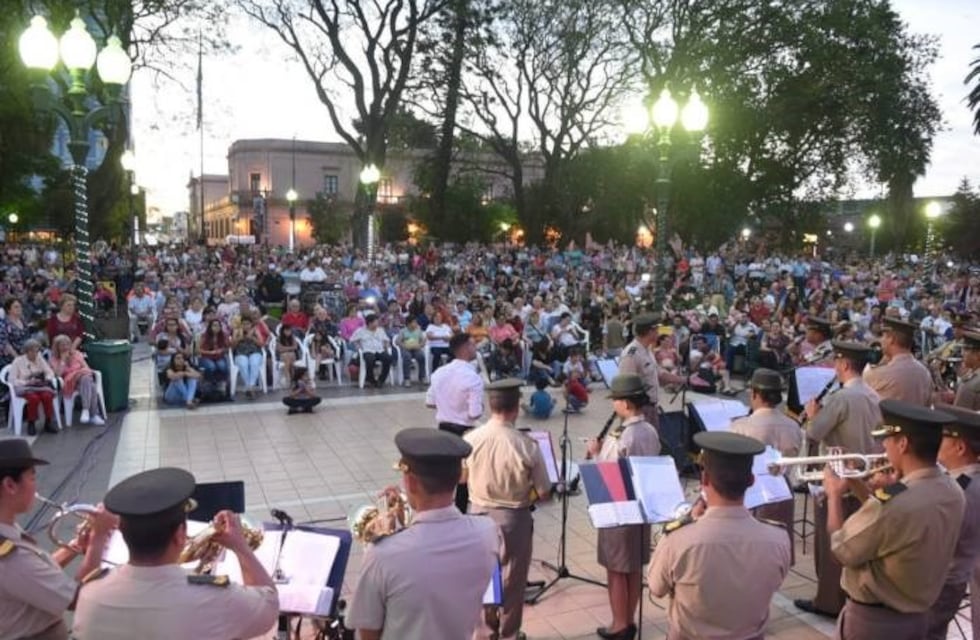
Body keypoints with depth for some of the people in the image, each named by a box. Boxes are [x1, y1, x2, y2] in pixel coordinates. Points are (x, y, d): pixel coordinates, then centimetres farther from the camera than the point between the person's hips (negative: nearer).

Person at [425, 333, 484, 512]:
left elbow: (429, 402, 5)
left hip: (443, 428, 6)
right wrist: (480, 408, -2)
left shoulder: (439, 372, -1)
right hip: (464, 431, -6)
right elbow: (475, 414, -23)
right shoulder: (473, 378, -21)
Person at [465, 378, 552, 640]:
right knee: (511, 581, 16)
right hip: (513, 519, -3)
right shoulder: (527, 445, -22)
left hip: (479, 515, 3)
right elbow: (544, 493, -12)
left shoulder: (470, 439, -14)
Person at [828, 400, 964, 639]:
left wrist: (835, 495, -5)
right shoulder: (953, 492, -6)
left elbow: (841, 549, -18)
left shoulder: (892, 502, -33)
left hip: (871, 620, -7)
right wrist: (857, 485, 6)